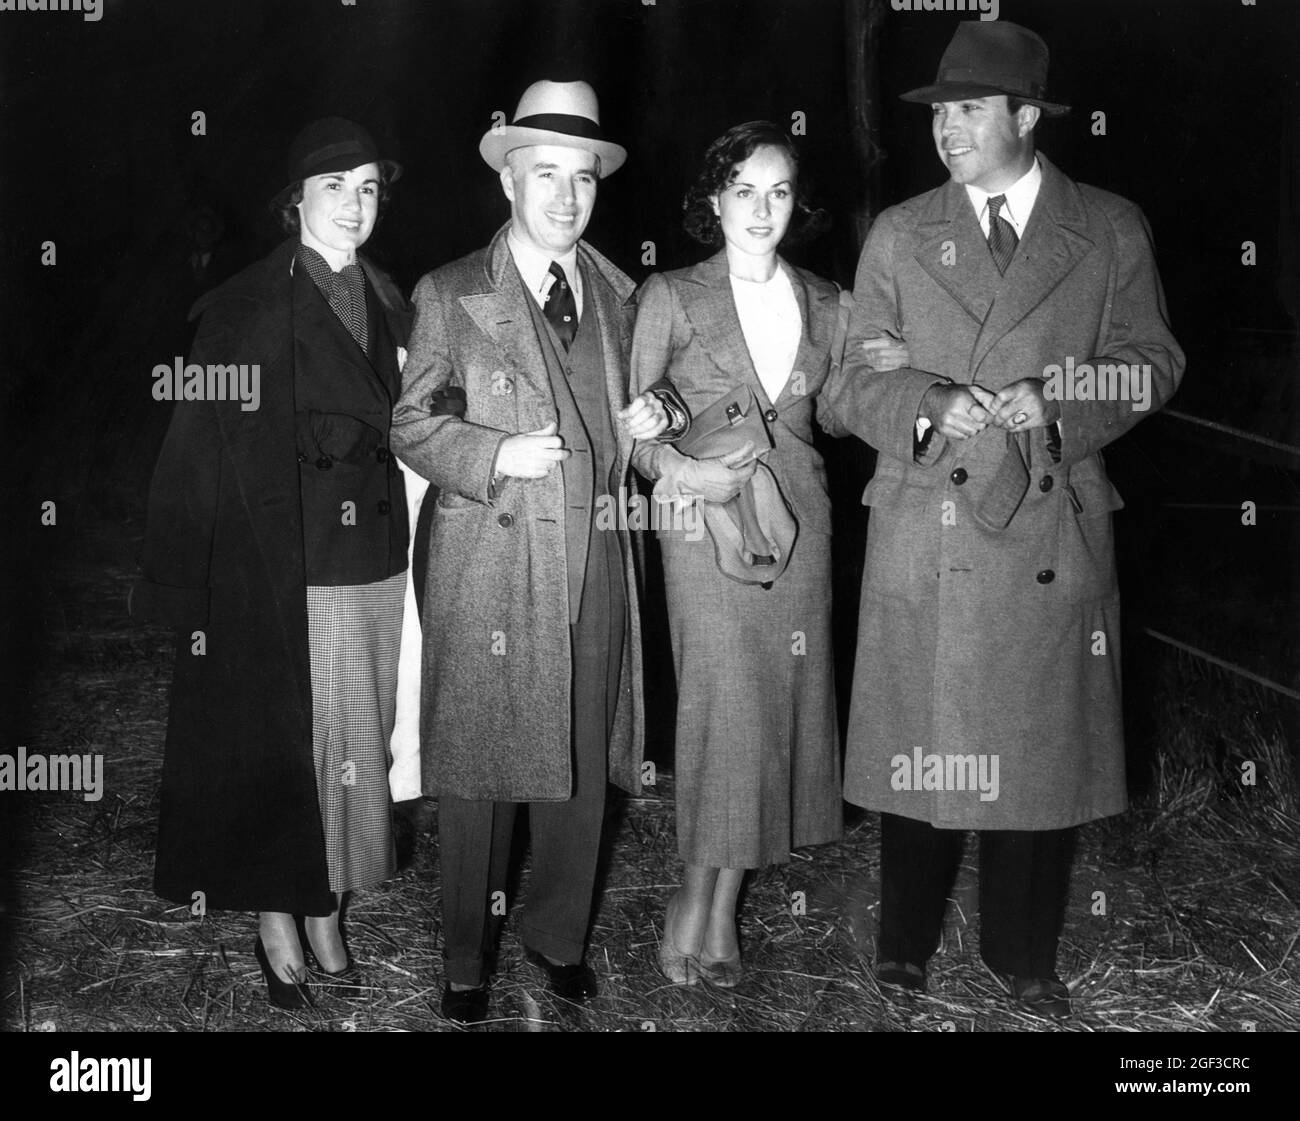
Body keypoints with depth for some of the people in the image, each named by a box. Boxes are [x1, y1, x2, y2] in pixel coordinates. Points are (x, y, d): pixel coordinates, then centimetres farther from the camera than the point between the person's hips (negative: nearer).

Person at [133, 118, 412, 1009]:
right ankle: (278, 926, 21)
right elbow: (202, 451, -8)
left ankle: (326, 914, 26)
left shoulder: (389, 303, 10)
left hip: (376, 566, 5)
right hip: (278, 574, -5)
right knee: (280, 745, 5)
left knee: (353, 748, 11)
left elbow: (401, 430, 11)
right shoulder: (245, 308, -6)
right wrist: (184, 586, -12)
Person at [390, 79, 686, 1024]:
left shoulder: (617, 294, 12)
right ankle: (466, 960, 23)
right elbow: (412, 425, 0)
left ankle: (559, 937, 32)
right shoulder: (451, 296, -1)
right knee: (480, 768, 4)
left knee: (586, 766, 12)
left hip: (595, 562, 4)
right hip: (489, 566, -4)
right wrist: (496, 455, -15)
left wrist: (641, 425, -1)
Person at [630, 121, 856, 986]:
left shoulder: (825, 305, 12)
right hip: (705, 517, -4)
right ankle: (701, 899, 5)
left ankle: (722, 903, 15)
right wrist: (678, 468, -15)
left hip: (799, 517, 4)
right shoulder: (672, 296, 2)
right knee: (726, 700, -11)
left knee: (783, 702, 3)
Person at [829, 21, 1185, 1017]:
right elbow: (856, 385, 6)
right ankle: (905, 948, 24)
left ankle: (1024, 955, 26)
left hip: (1056, 532, 0)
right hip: (927, 531, 0)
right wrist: (931, 405, -15)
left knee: (1044, 745, 8)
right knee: (919, 746, 5)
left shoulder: (1112, 230, 8)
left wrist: (1058, 399, -12)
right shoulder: (898, 237, 9)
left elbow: (1152, 363, 6)